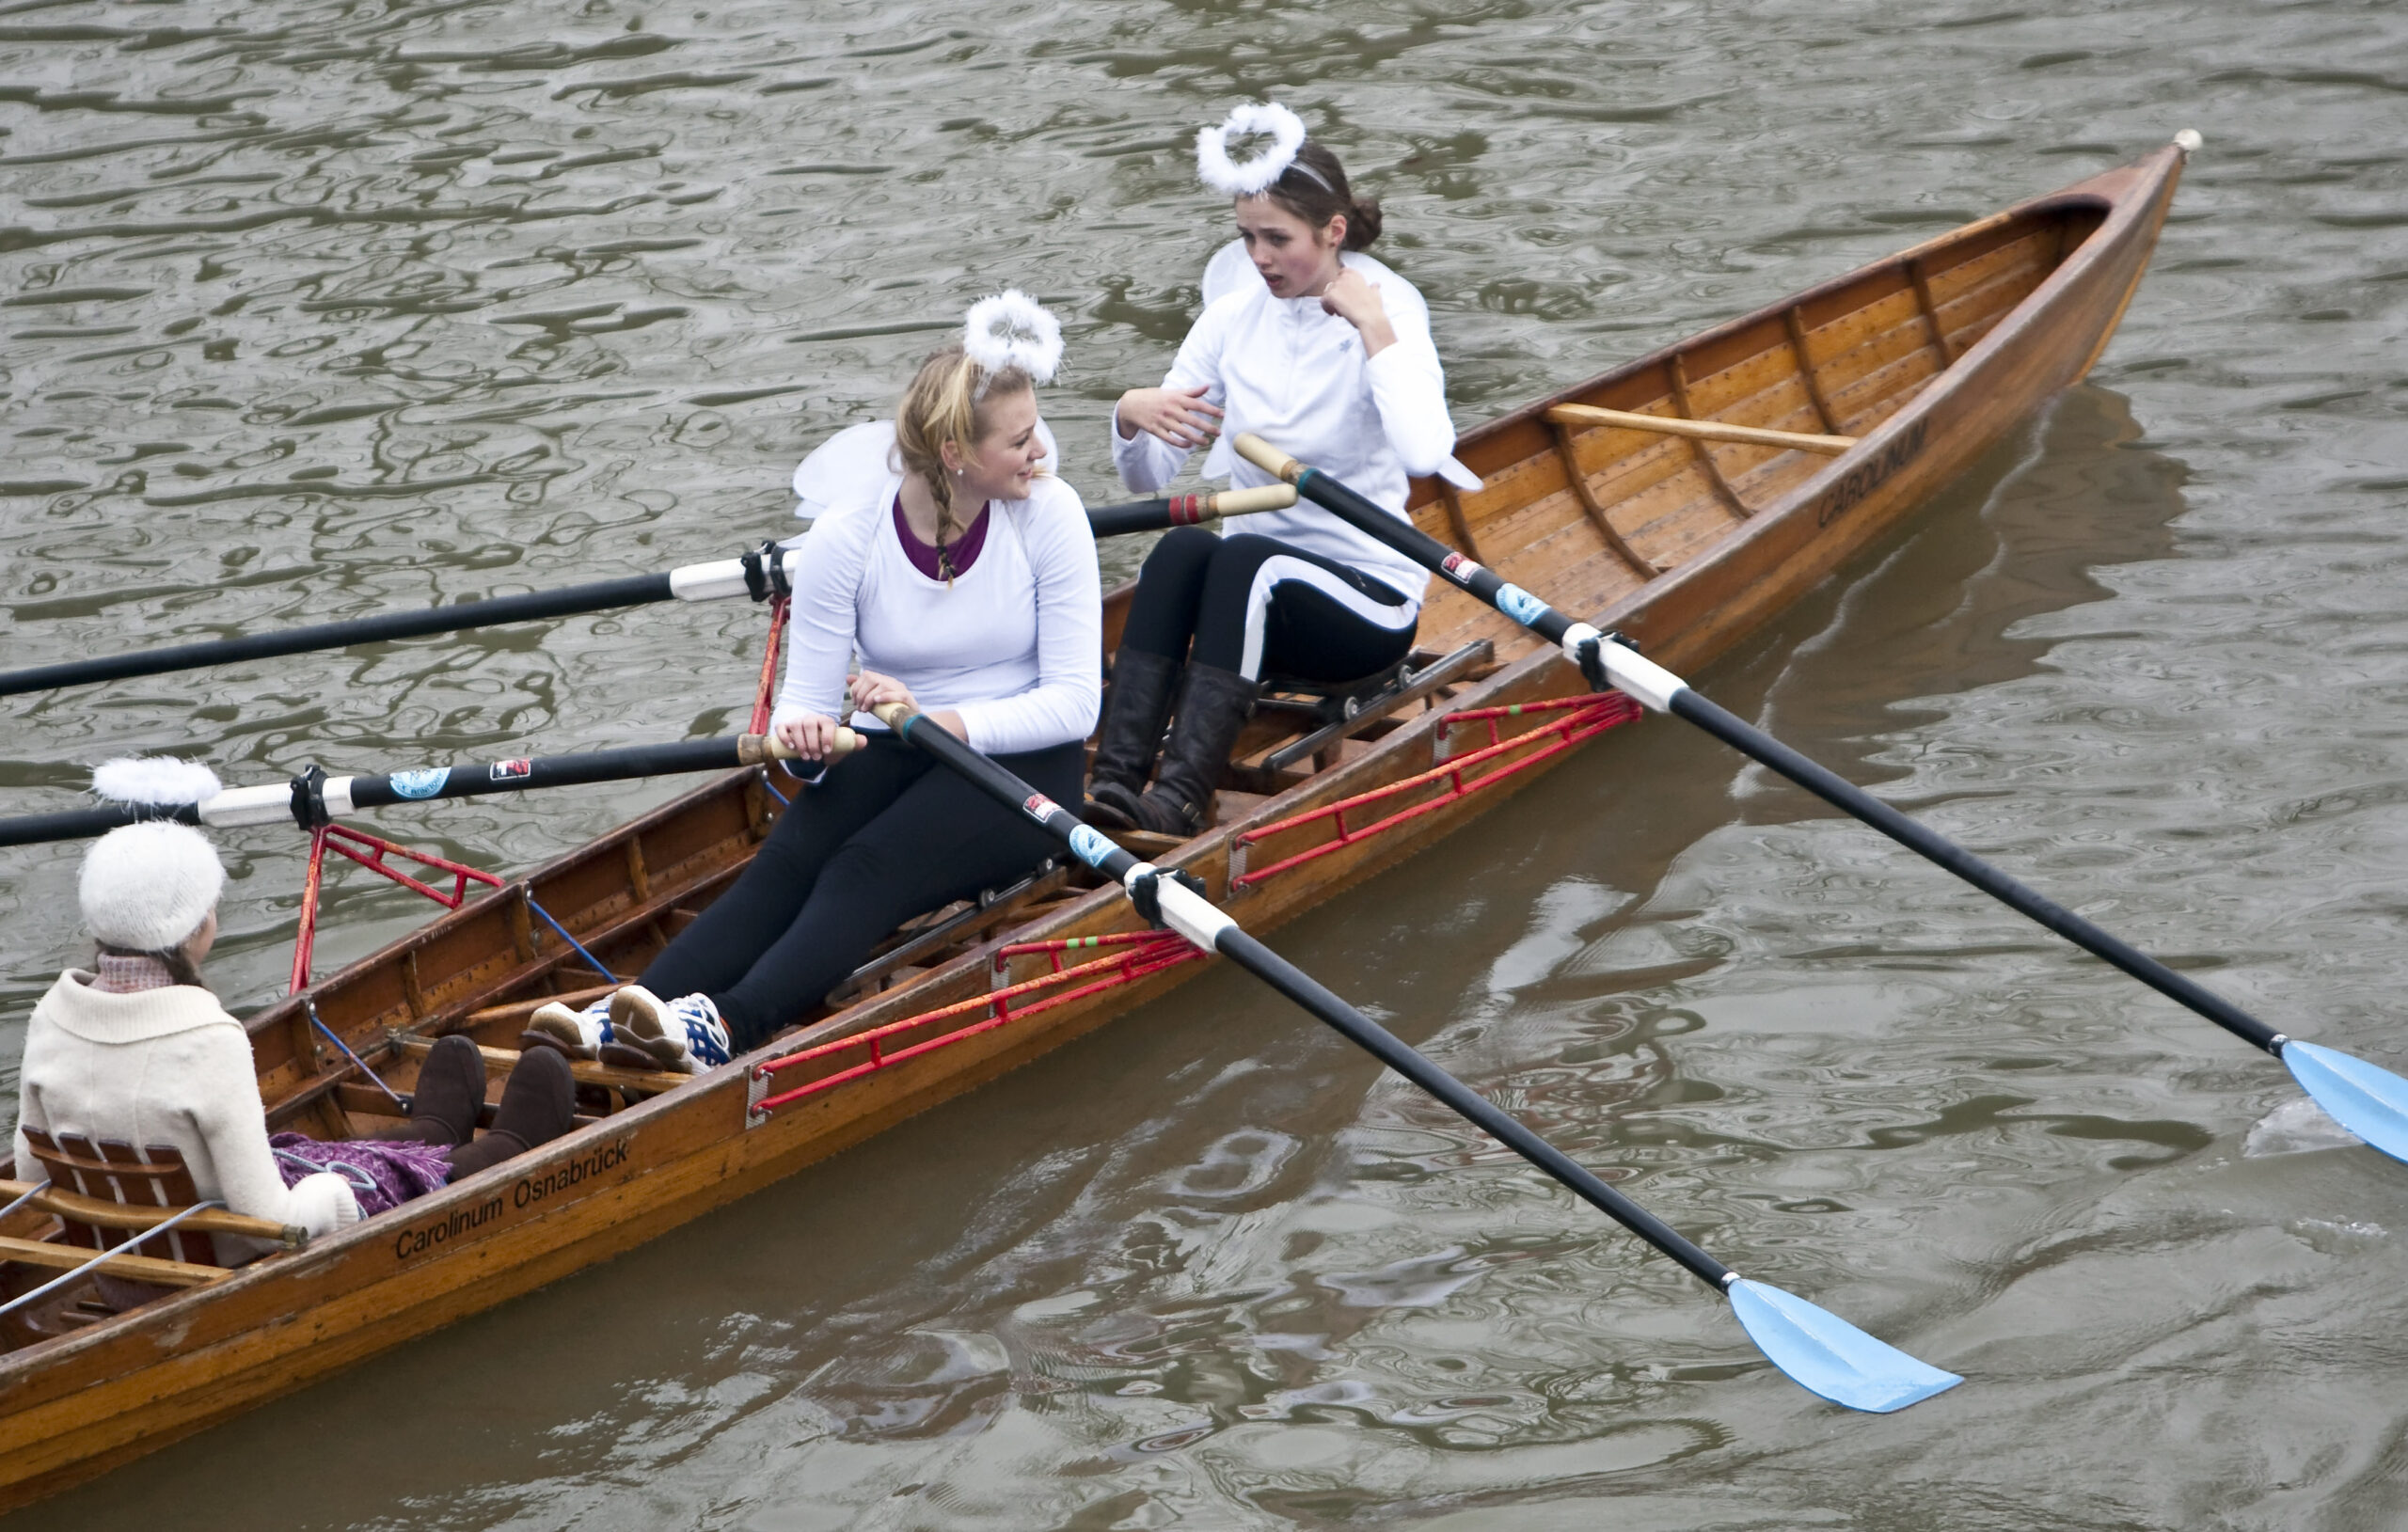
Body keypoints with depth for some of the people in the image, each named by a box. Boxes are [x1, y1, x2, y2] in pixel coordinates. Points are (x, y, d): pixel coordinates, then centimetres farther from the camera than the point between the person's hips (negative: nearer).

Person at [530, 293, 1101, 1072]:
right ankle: (615, 1022, -46)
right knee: (789, 862, -27)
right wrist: (802, 730, -29)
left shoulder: (1050, 514, -11)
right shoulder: (847, 536, -9)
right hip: (889, 755, 2)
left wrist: (939, 720, -26)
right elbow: (806, 698, -5)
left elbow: (1074, 702, -14)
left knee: (868, 868, -30)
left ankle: (723, 1029, -53)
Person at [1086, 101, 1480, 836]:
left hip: (1370, 602, -4)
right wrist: (1131, 414, -17)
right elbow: (1146, 479, 4)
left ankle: (1182, 797, -44)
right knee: (1182, 547, -28)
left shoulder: (1387, 317, -10)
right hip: (1257, 587, 4)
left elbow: (1425, 454, -31)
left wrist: (1374, 328, -28)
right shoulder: (1234, 316, 4)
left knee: (1247, 559, -33)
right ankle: (1115, 777, -39)